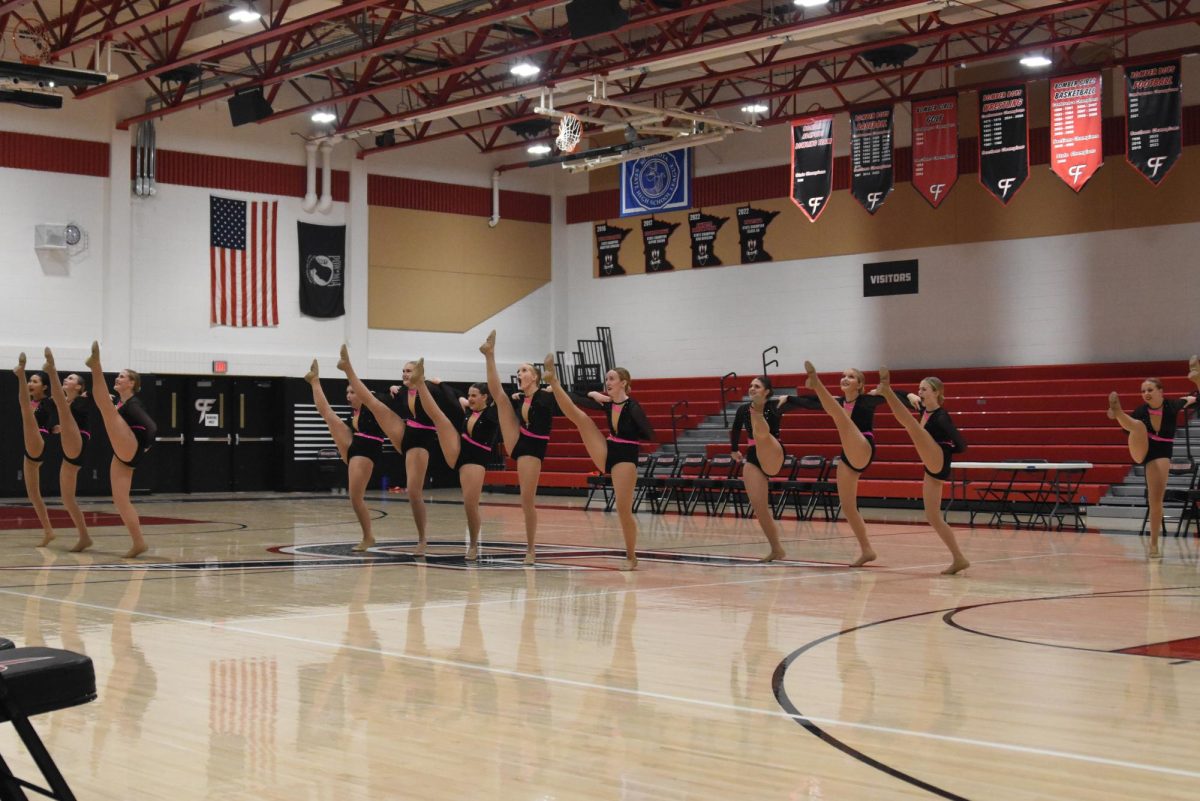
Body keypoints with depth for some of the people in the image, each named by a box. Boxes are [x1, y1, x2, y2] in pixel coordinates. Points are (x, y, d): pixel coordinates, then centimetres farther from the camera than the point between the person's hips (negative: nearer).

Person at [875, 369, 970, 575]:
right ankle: (959, 559, 9)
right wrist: (910, 397, 2)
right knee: (933, 517, 7)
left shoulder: (941, 417, -10)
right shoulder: (925, 410, 13)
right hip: (933, 469, 10)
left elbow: (961, 446, -15)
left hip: (938, 462, -10)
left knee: (911, 425, -25)